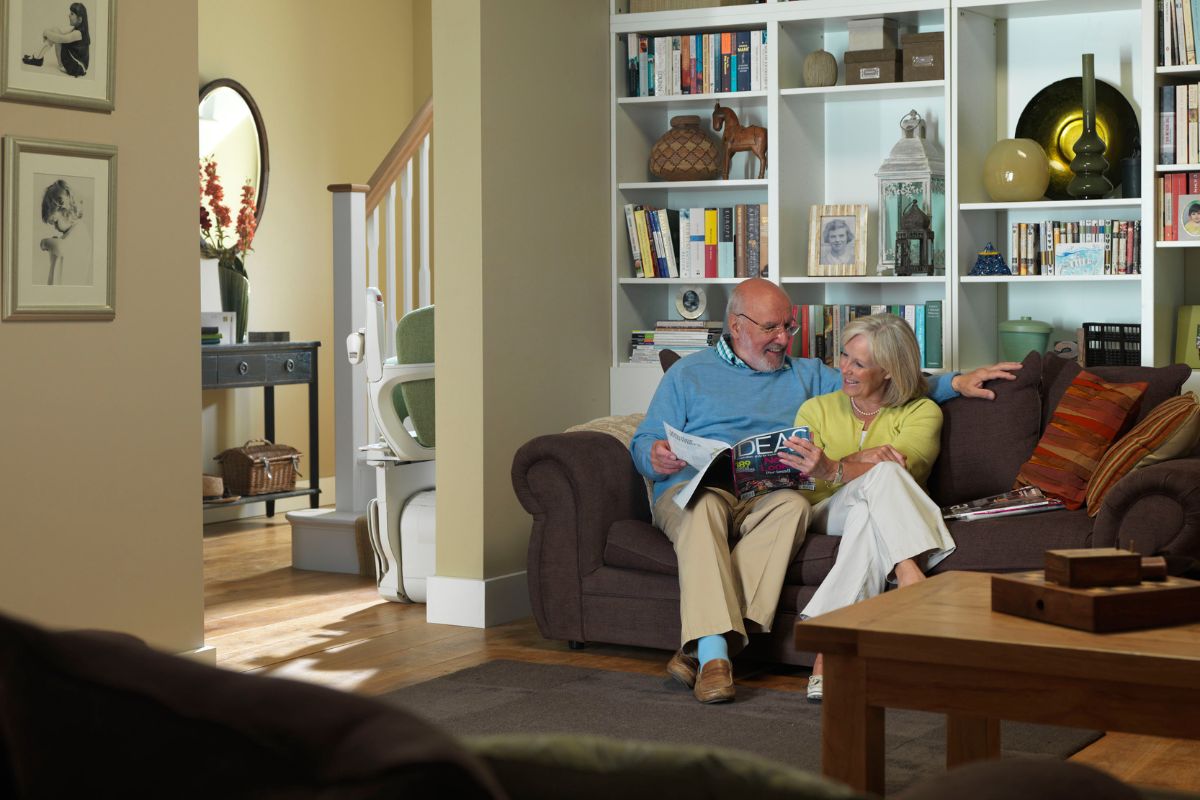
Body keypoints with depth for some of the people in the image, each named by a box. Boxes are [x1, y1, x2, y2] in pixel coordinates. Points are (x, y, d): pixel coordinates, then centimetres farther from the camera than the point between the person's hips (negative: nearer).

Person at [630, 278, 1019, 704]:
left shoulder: (807, 375, 29)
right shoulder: (687, 373, 19)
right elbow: (644, 444, 13)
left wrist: (956, 382, 16)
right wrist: (655, 457, -12)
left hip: (765, 498, 2)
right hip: (691, 490, -2)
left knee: (791, 504, -35)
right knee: (705, 506, -39)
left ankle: (700, 649, -44)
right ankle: (714, 653, -50)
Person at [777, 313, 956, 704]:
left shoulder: (922, 412, 10)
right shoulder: (817, 409, 18)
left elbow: (906, 465, -12)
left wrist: (832, 470, -30)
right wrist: (860, 461, -18)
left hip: (876, 510, 0)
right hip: (826, 512, 1)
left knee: (869, 518, -40)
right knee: (882, 474, -33)